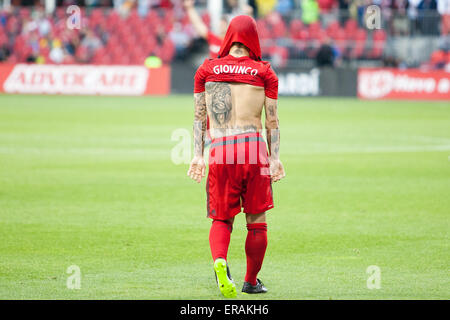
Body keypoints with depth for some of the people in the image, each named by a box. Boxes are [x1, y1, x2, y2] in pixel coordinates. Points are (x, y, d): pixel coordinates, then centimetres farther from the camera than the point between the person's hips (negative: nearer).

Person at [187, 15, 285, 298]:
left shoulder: (207, 69, 12)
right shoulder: (264, 71, 7)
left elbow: (199, 116, 12)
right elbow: (272, 120, 5)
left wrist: (198, 155, 13)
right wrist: (275, 157, 8)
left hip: (219, 150, 1)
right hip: (254, 147, -1)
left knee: (222, 219, 11)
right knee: (257, 220, 12)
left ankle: (219, 261, -19)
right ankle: (251, 281, 18)